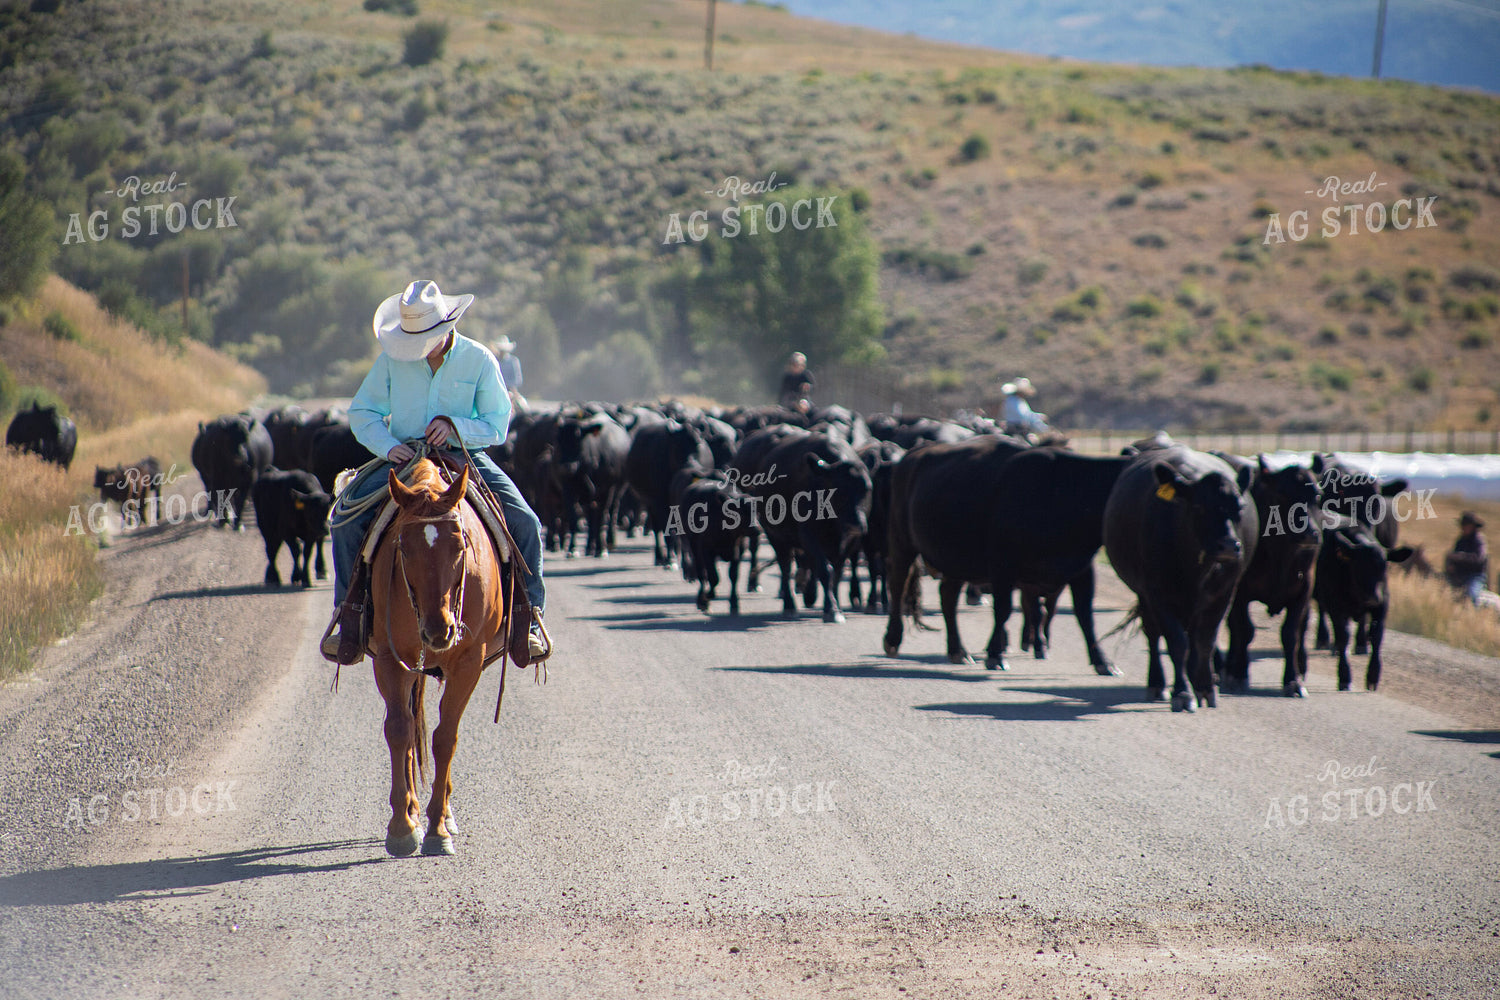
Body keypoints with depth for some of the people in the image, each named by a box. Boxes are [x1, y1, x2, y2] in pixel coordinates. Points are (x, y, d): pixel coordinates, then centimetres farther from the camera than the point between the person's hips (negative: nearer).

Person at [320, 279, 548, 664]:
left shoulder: (479, 360, -5)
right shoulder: (392, 358, -1)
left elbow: (496, 426, -2)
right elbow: (362, 412, 4)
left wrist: (455, 425, -21)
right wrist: (387, 445, -16)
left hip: (465, 457, -1)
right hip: (404, 457, 1)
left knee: (525, 524, -20)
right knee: (347, 519, -20)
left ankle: (528, 619, -6)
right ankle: (348, 612, -5)